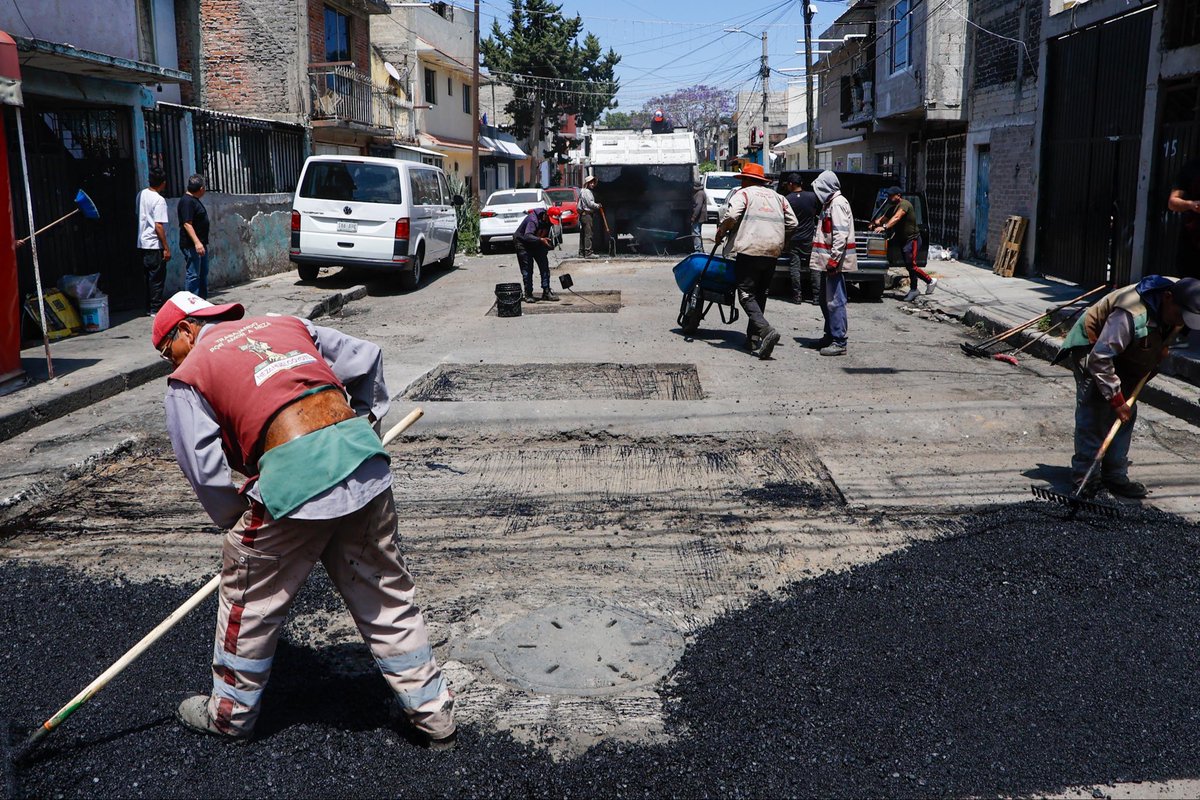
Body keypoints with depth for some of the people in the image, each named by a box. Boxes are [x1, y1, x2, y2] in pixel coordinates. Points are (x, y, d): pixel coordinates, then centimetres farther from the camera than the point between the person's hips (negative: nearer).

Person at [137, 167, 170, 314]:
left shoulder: (141, 195, 8)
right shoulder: (159, 200, -16)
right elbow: (158, 226, -19)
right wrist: (166, 248, -15)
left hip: (142, 244, 8)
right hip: (155, 245, -8)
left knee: (148, 277, 14)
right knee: (158, 278, -1)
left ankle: (149, 308, 18)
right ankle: (156, 309, 1)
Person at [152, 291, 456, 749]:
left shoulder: (188, 377, 9)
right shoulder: (284, 324, 22)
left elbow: (206, 473, 2)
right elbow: (366, 360, 19)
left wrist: (240, 525, 18)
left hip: (294, 481, -5)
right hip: (364, 464, 5)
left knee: (249, 602, 19)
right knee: (384, 594, 18)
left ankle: (229, 714, 37)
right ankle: (432, 712, 27)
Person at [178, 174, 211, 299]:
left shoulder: (194, 200, 16)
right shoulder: (187, 201, -16)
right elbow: (187, 224, -23)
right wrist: (197, 242, -29)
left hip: (201, 244, 11)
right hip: (191, 246, -11)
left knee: (203, 274, 16)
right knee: (193, 275, -8)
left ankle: (203, 301, 24)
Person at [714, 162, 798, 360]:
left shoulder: (743, 194, 2)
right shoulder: (777, 197, 20)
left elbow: (731, 216, -14)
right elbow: (792, 223, 16)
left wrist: (720, 232, 2)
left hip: (749, 250, -6)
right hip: (773, 253, 6)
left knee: (747, 295, -6)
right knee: (760, 295, 14)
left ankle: (766, 330, -26)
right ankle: (753, 338, 13)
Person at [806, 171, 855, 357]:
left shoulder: (838, 204, -13)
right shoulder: (830, 203, 19)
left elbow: (841, 234, -21)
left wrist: (834, 259, -23)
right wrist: (829, 259, 18)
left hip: (835, 263, -11)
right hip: (828, 261, 11)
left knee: (835, 301, -11)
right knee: (826, 300, 16)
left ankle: (840, 342, -10)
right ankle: (830, 336, 25)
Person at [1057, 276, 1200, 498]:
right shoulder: (1131, 315, -38)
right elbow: (1099, 359, -35)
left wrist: (1160, 352, 0)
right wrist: (1116, 398, -30)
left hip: (1124, 357, 8)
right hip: (1091, 350, -8)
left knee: (1126, 415, 5)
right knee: (1093, 413, -14)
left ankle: (1116, 476, 12)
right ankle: (1084, 476, -9)